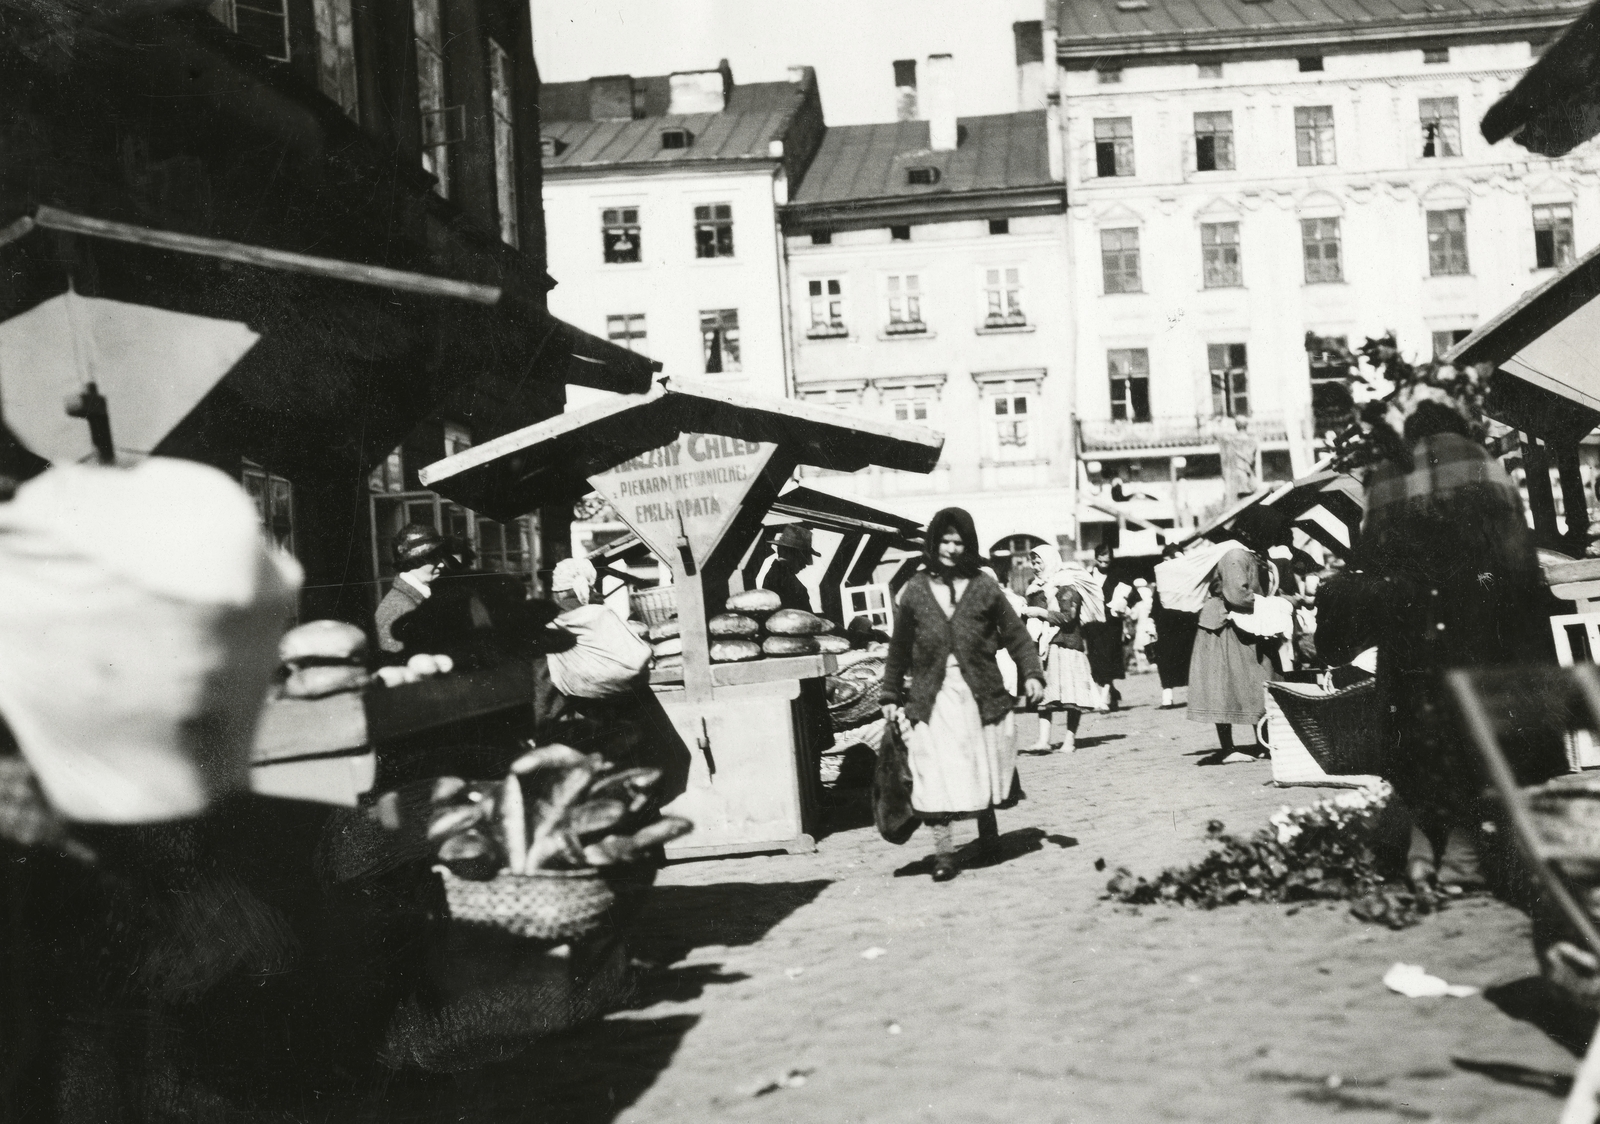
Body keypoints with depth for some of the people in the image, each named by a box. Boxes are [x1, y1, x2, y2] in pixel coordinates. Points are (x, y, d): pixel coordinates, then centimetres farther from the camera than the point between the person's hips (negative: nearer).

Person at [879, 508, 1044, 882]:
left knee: (984, 766, 11)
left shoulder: (984, 587, 2)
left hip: (978, 695, 1)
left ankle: (988, 831, 36)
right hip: (932, 699, 0)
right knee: (935, 775, -6)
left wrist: (1032, 674, -9)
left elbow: (1016, 635, 4)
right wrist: (891, 696, 10)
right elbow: (899, 650, 10)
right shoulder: (915, 591, 4)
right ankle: (943, 851, 0)